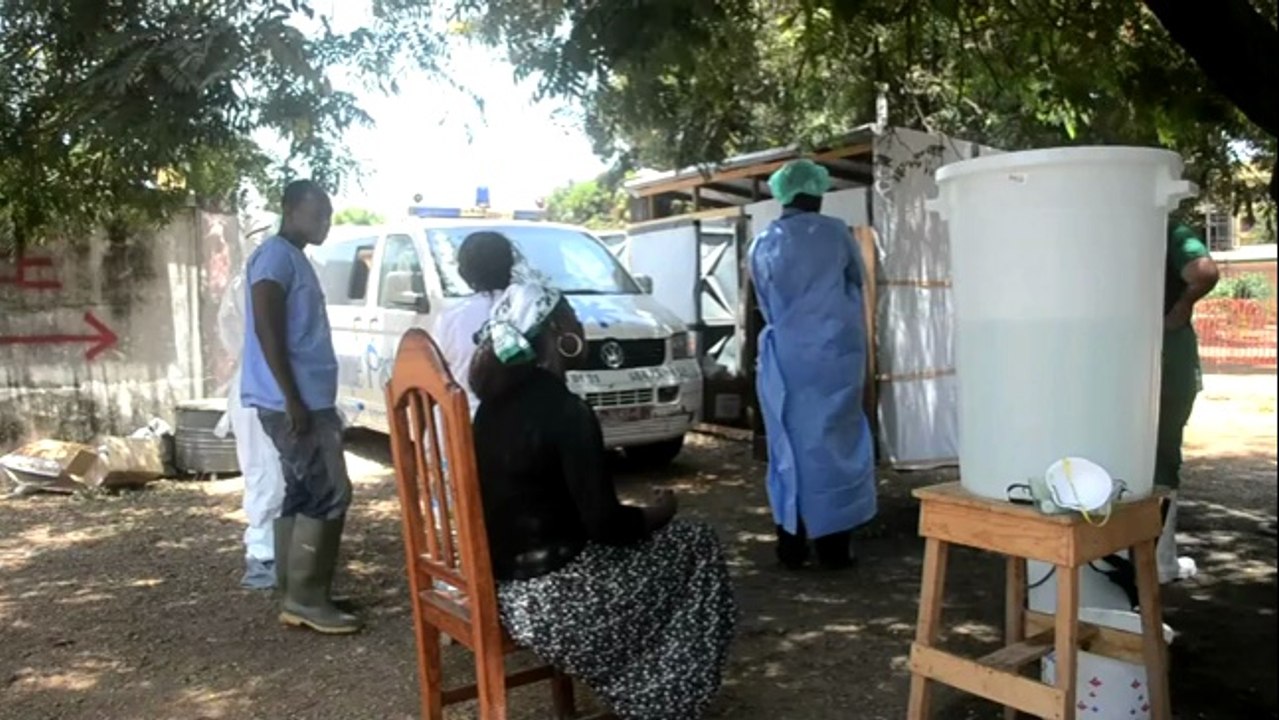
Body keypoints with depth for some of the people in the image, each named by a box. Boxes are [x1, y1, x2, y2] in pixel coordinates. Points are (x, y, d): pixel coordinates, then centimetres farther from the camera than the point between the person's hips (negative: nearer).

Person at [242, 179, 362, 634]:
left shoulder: (296, 259, 20)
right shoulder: (276, 256, -10)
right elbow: (267, 329, -19)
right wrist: (293, 399, -23)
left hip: (310, 401, 10)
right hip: (292, 403, -10)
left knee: (303, 495, 11)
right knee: (329, 493, -10)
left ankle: (295, 597, 17)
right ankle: (306, 598, -2)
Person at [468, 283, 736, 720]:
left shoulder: (498, 400, 4)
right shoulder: (564, 412, -21)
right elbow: (604, 524, -19)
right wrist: (657, 514, 0)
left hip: (502, 578, 9)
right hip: (547, 595, -8)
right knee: (697, 548, 8)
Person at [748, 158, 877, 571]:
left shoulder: (763, 245, 5)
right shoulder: (834, 233, -2)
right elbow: (857, 281, 14)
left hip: (785, 357, 2)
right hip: (834, 353, -2)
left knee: (789, 447, 7)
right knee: (834, 443, 4)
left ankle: (792, 547, 11)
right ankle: (834, 547, 8)